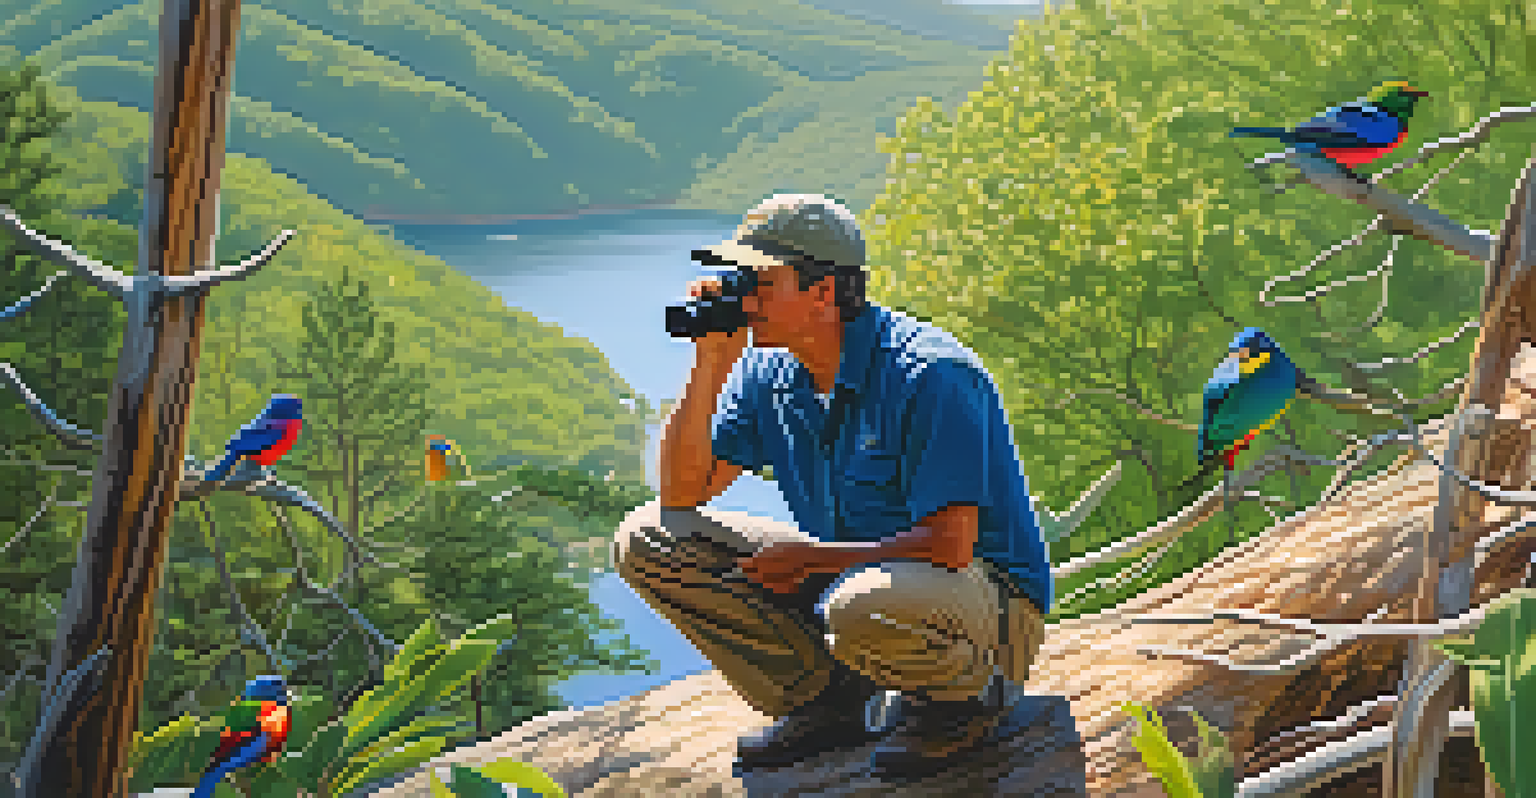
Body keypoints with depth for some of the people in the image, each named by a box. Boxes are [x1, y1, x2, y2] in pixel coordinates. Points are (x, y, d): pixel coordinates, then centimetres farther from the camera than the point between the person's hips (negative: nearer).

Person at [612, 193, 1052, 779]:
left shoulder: (931, 376, -24)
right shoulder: (767, 375, -1)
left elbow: (948, 545, -28)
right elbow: (681, 494, -3)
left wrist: (809, 558, -18)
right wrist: (710, 366, -13)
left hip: (989, 595, -7)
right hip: (850, 572, 7)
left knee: (864, 609, -43)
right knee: (647, 540, -4)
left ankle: (967, 698, -7)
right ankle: (826, 702, 2)